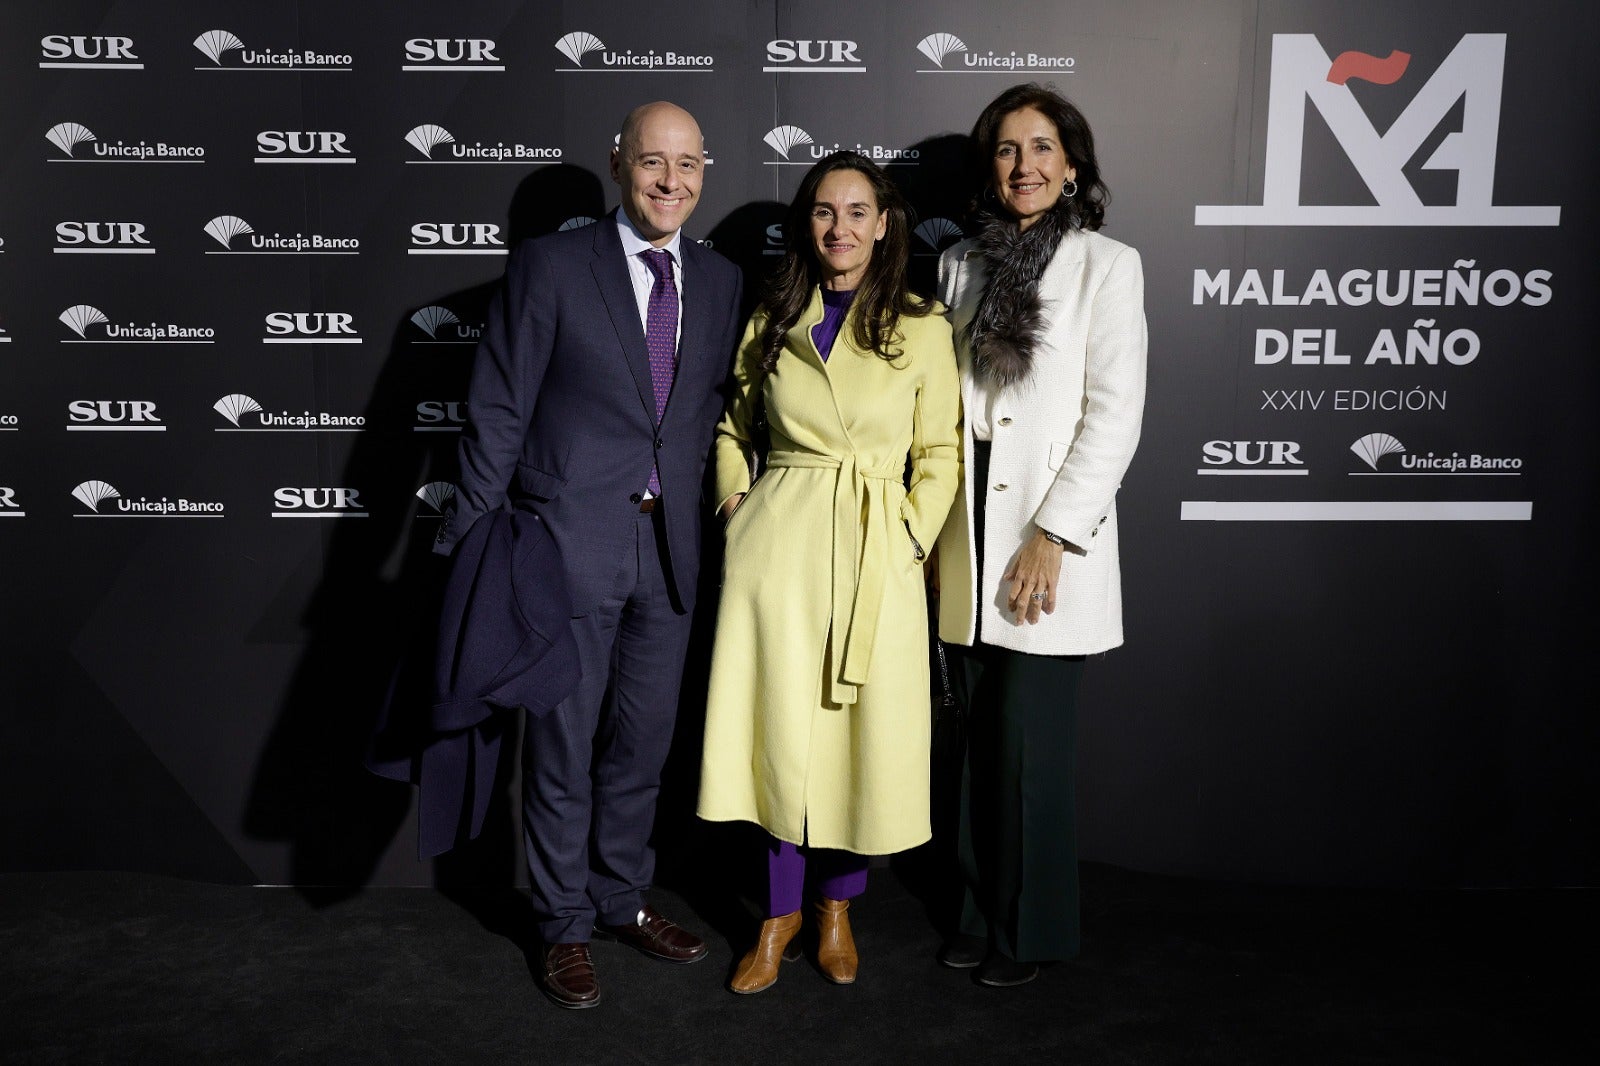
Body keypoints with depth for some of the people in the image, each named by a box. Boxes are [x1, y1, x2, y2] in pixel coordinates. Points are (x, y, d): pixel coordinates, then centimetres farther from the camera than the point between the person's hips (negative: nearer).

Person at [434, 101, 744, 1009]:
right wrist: (475, 537, -7)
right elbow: (499, 411, -5)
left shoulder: (721, 281, 9)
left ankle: (622, 899, 35)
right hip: (569, 541, -4)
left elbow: (718, 411, 12)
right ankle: (566, 927, 25)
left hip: (670, 544, 4)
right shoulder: (550, 265, -4)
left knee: (643, 740, 16)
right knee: (563, 746, 7)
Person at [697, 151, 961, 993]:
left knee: (863, 729, 4)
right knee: (781, 724, 4)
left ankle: (837, 906, 27)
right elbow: (733, 425, 20)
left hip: (877, 554, -1)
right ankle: (780, 913, 22)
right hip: (777, 541, 1)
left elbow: (939, 456, 4)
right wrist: (734, 497, 5)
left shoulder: (922, 331, 3)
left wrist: (907, 538, -6)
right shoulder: (770, 324, 9)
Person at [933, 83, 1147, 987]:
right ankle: (981, 913, 25)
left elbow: (1114, 414, -8)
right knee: (981, 739, 10)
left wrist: (1052, 537, -15)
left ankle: (1030, 931, 17)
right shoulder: (961, 266, 12)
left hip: (1049, 542, -4)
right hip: (970, 543, 4)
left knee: (1030, 744, -1)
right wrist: (932, 525, 7)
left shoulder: (1106, 265, -1)